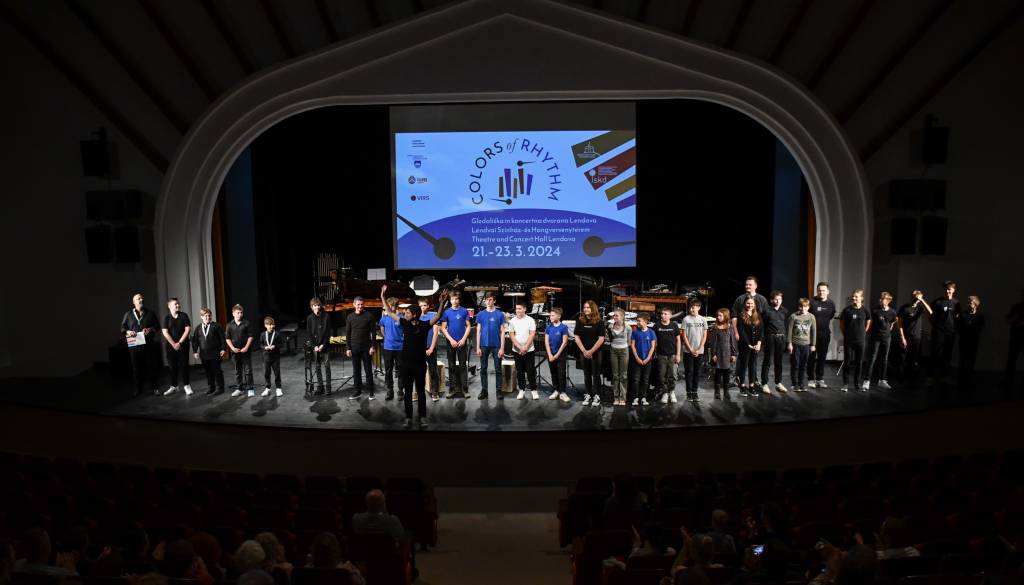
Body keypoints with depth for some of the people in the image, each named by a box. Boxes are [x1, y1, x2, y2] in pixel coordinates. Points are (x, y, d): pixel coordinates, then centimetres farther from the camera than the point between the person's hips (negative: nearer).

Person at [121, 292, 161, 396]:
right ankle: (138, 389, 12)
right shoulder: (128, 314, 9)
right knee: (136, 367, 4)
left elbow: (157, 326, 11)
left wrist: (150, 329, -8)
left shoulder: (150, 313, 10)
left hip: (148, 344, 0)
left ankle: (154, 387, 10)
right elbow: (122, 328, 10)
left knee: (151, 366, 2)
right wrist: (128, 332, -11)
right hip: (134, 345, 0)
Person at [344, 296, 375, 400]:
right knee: (356, 371, 8)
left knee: (368, 370, 3)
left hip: (366, 347, -2)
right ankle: (357, 392, 16)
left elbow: (373, 332, -2)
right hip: (354, 348, 2)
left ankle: (370, 392, 10)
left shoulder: (368, 316, -3)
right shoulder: (350, 317, 4)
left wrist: (372, 346, -8)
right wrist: (348, 348, 1)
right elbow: (347, 333, 7)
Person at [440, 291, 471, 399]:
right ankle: (452, 389, 13)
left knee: (463, 366, 1)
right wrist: (451, 340, -8)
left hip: (462, 342, -1)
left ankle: (465, 389, 4)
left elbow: (468, 326, 1)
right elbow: (443, 328, 2)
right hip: (451, 342, 1)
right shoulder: (446, 312, 2)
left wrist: (463, 339, -10)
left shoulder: (464, 311, 0)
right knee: (452, 366, 7)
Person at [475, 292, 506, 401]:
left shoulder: (500, 314, 0)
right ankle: (484, 390, 16)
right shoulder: (480, 314, 5)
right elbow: (478, 331, 5)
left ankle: (498, 391, 12)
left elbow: (502, 332, -1)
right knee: (483, 369, 7)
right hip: (484, 345, 2)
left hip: (496, 346, -2)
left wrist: (502, 348, -7)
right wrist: (478, 347, -1)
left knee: (498, 369, 4)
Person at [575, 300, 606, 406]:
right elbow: (577, 337, 0)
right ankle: (587, 395, 17)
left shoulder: (599, 322, -7)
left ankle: (596, 396, 10)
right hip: (583, 352, 3)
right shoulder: (580, 321, 1)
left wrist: (591, 351, -14)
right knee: (586, 374, 10)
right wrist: (584, 351, -9)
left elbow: (601, 339, -10)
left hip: (596, 352, -3)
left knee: (596, 374, 3)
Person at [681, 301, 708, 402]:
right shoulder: (686, 319, -3)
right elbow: (684, 336, -2)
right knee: (689, 372, 1)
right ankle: (689, 393, 8)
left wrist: (699, 350, -5)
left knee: (697, 372, 6)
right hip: (688, 351, -2)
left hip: (699, 351, 2)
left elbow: (705, 336, 4)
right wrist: (691, 349, -7)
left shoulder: (703, 320, 3)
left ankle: (695, 393, 13)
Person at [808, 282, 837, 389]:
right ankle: (811, 379, 10)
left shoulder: (831, 304, 3)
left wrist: (828, 329, 11)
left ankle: (820, 379, 18)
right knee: (811, 357, 2)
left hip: (825, 334, 4)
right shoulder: (812, 301, -11)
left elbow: (831, 317, 16)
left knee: (822, 357, 9)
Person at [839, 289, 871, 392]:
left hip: (860, 341, 1)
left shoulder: (865, 310, -2)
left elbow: (868, 323, 13)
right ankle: (845, 384, 9)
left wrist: (863, 333, 9)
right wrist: (845, 333, 6)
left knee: (859, 362, 8)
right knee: (847, 362, 3)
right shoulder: (847, 309, -6)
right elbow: (841, 324, 6)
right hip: (848, 341, -1)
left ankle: (857, 383, 20)